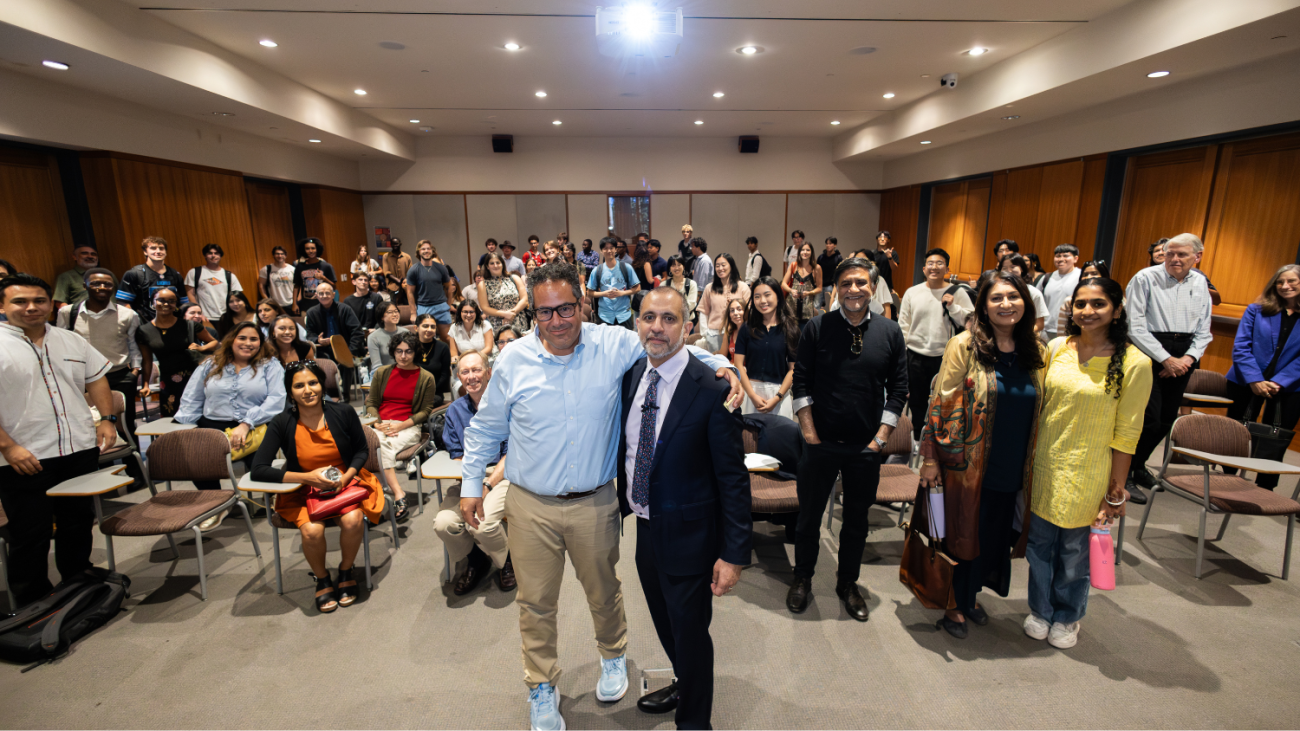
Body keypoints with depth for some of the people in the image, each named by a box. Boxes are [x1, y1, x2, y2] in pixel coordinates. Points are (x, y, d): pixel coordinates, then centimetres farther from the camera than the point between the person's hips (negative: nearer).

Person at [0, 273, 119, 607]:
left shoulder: (71, 341, 9)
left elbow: (96, 378, 16)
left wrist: (107, 419, 6)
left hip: (80, 450, 5)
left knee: (79, 524, 17)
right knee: (30, 535, 6)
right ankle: (33, 604, 23)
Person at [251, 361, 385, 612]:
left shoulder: (343, 413, -8)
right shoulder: (282, 423, -10)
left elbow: (362, 450, 5)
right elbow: (258, 470, -13)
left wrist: (346, 476, -13)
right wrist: (307, 477, -22)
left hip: (346, 482, 0)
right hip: (303, 490, 0)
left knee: (352, 520, -28)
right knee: (311, 530, -28)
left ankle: (346, 570, 4)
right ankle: (322, 579, 5)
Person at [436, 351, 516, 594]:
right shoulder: (455, 410, 12)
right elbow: (456, 455, 11)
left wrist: (487, 485, -19)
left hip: (502, 475, -4)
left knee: (482, 522, -30)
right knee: (443, 523, -20)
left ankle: (506, 561, 5)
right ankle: (475, 561, 12)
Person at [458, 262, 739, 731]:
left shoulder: (615, 346, -11)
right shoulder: (513, 360, -7)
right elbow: (485, 429, 5)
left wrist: (718, 364, -13)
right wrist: (471, 485, 7)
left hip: (594, 503, 0)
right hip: (531, 506, 0)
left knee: (604, 591, 21)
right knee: (536, 602, 15)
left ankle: (613, 658, 52)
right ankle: (542, 688, 41)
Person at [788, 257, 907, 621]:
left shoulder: (890, 332, 0)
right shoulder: (816, 328, -5)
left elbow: (898, 390, 2)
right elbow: (801, 383, -4)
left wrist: (880, 439, -3)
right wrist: (810, 434, -8)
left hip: (866, 447, 2)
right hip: (821, 444, -1)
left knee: (857, 520, 16)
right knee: (809, 516, 12)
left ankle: (848, 583, 36)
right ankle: (802, 579, 34)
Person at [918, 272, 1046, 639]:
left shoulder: (1037, 352, 4)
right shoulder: (964, 346, -10)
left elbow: (1040, 412, 12)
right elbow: (941, 403, -10)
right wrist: (930, 459, -13)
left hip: (1012, 470, 5)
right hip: (967, 466, -4)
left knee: (996, 535, 15)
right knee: (961, 533, 8)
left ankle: (971, 595, 39)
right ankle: (953, 604, 29)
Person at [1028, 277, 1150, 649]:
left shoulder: (1134, 363, -11)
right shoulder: (1056, 348, -1)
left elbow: (1127, 433, -8)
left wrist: (1116, 490, -6)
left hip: (1086, 474, -3)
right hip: (1044, 464, 3)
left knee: (1074, 550, 13)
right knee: (1039, 542, 14)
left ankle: (1067, 617, 38)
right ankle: (1039, 610, 37)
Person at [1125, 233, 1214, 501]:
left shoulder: (1200, 283, 10)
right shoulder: (1146, 278, -8)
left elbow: (1203, 331, 13)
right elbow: (1135, 327, -12)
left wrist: (1188, 358, -5)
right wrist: (1166, 359, -14)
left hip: (1182, 359, 6)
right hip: (1149, 354, -6)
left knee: (1167, 419, 10)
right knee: (1149, 418, -10)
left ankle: (1138, 465, 30)